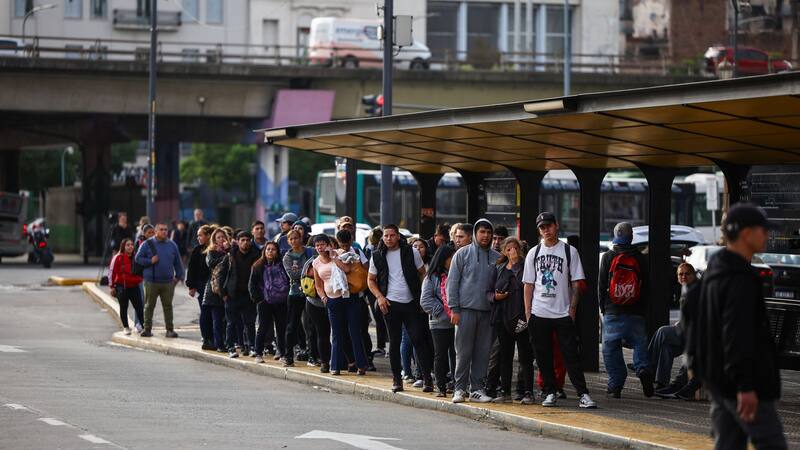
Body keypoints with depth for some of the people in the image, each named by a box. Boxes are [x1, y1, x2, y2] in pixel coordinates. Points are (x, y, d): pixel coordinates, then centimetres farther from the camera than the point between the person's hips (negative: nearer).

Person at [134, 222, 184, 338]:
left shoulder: (172, 245, 10)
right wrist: (150, 261, -12)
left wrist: (178, 276, 9)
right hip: (151, 282, -2)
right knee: (149, 306, 4)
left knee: (168, 306, 5)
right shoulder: (148, 244, 1)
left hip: (168, 282, 2)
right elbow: (138, 258, 1)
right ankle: (147, 329, 11)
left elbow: (178, 262, 14)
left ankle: (170, 330, 9)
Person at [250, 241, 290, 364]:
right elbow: (252, 285, 4)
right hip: (265, 303, -1)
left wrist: (287, 295, -1)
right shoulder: (258, 267, 3)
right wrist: (257, 298, -4)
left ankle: (285, 354, 4)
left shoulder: (282, 265, 5)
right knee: (263, 329, 3)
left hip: (281, 302, 1)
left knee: (282, 329, 1)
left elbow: (289, 280, 9)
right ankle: (259, 354, 14)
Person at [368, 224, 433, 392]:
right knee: (394, 342, 5)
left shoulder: (411, 252, 1)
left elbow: (423, 273, 8)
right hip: (390, 303, 1)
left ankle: (427, 377, -2)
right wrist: (379, 297, -2)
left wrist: (423, 296, -1)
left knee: (418, 339, -6)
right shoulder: (377, 256, 6)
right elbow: (371, 280, 13)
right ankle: (397, 379, 12)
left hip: (411, 303, -1)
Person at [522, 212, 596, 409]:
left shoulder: (569, 251, 3)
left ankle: (583, 394, -10)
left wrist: (572, 308, -6)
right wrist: (528, 312, 3)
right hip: (539, 314, 3)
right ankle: (550, 392, 13)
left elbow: (576, 283, 2)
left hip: (563, 313, -3)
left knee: (571, 355, -7)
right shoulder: (533, 253, 11)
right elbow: (528, 285, 11)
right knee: (543, 356, 5)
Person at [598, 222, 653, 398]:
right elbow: (647, 285, 6)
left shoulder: (608, 257, -1)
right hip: (636, 313, 1)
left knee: (611, 348, 4)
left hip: (613, 312, -1)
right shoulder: (640, 258, 3)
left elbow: (601, 285, 1)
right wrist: (643, 309, 13)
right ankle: (643, 369, -17)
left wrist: (603, 308, 11)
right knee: (640, 344, 10)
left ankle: (615, 386, 0)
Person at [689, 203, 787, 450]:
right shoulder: (741, 279, -19)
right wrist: (745, 385, -28)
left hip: (716, 377, 10)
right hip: (738, 382, -10)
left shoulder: (713, 272, 13)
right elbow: (737, 334, -26)